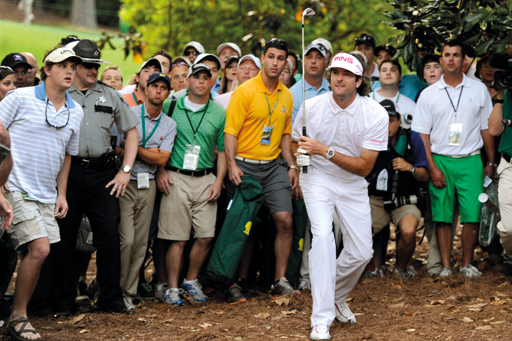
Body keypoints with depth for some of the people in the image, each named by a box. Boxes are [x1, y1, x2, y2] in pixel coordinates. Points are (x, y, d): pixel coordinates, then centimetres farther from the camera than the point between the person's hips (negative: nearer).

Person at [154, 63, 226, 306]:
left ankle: (191, 281, 17)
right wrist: (160, 171, -3)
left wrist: (219, 181, 2)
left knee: (206, 236, -2)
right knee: (177, 238, -5)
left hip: (205, 180, 2)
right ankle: (171, 288, 3)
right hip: (176, 178, -2)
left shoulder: (219, 113, 9)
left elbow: (223, 149, 12)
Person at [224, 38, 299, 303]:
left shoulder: (286, 96, 11)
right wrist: (232, 165, -20)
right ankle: (234, 284, 6)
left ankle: (280, 281, 2)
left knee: (285, 219, -7)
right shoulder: (245, 91, -7)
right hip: (244, 166, -5)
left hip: (274, 165, 5)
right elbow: (230, 131, -10)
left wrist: (291, 165, 12)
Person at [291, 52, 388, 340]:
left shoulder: (376, 114, -16)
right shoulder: (312, 107, -11)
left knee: (362, 252, 1)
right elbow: (295, 143, 9)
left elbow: (365, 166, -18)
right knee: (323, 235, -25)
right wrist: (299, 153, -13)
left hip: (353, 185, 2)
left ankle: (337, 298, 33)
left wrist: (325, 151, -27)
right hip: (318, 179, -2)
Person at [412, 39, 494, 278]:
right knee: (442, 216, -1)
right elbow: (421, 133, 4)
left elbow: (486, 128, 11)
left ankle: (467, 264, 6)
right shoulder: (429, 94, 6)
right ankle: (445, 265, 5)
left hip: (470, 161, 0)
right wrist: (432, 167, -5)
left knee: (472, 215, -6)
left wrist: (491, 162, 7)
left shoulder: (479, 90, 8)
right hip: (440, 160, 0)